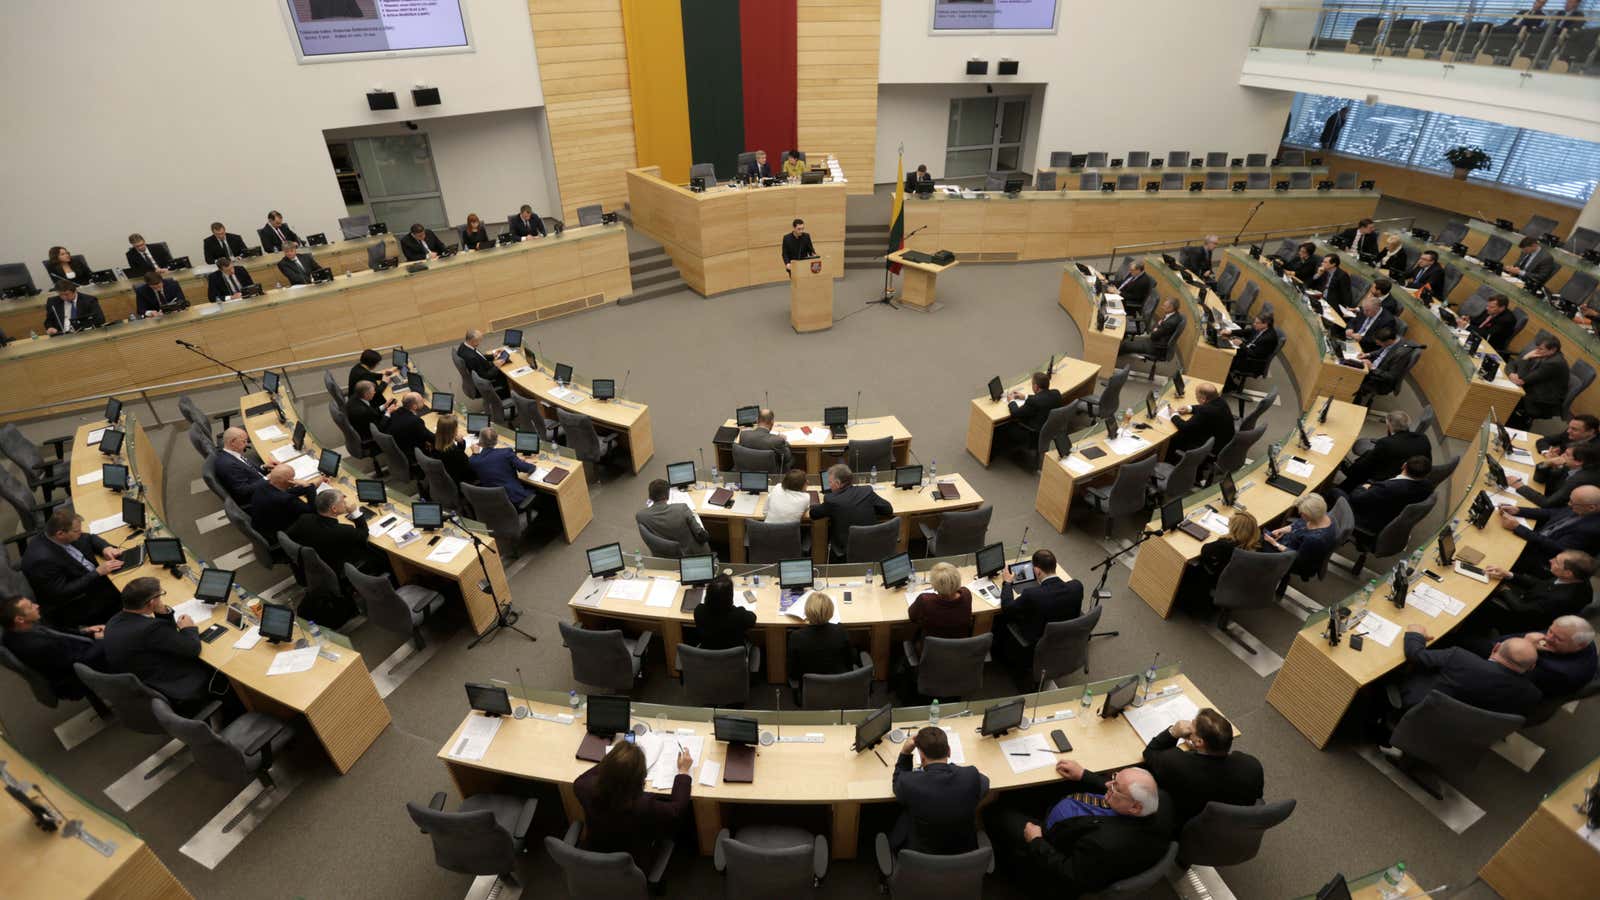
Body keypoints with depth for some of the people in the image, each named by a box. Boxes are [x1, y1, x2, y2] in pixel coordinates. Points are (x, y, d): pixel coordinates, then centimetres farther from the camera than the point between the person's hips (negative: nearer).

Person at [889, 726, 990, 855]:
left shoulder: (910, 783, -27)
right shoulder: (971, 777, -23)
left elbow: (898, 781, 0)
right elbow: (984, 784, 4)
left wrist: (905, 753, -9)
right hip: (964, 854, 2)